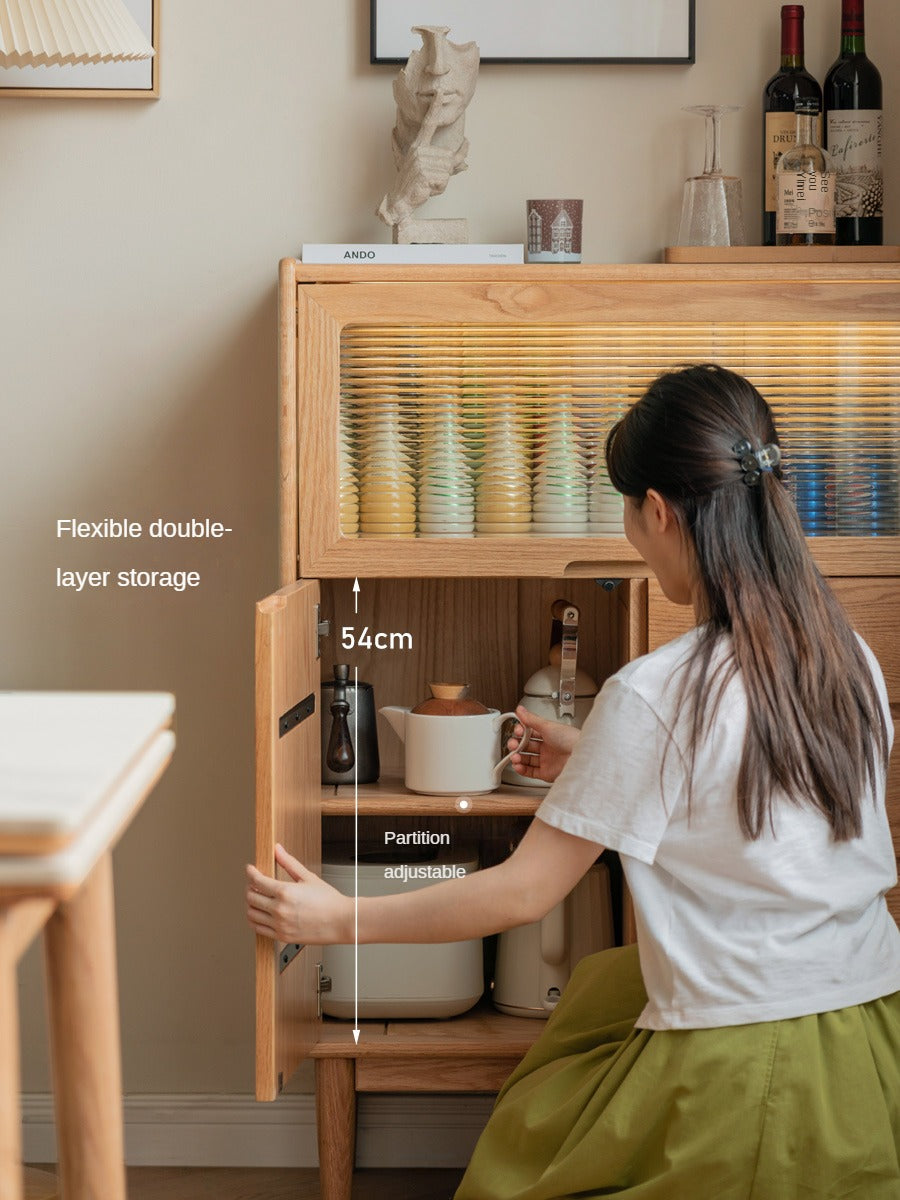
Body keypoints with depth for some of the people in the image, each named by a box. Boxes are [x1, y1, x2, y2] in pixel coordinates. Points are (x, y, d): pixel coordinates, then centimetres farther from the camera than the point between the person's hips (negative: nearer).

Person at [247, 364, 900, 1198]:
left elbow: (524, 893, -12)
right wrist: (595, 769, 24)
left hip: (738, 1075, -7)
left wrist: (339, 920, -3)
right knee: (603, 980, 27)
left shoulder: (651, 697, -18)